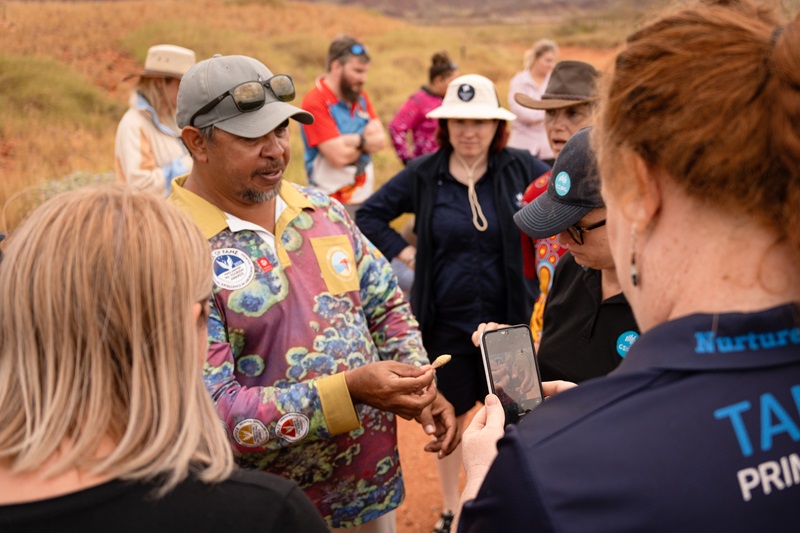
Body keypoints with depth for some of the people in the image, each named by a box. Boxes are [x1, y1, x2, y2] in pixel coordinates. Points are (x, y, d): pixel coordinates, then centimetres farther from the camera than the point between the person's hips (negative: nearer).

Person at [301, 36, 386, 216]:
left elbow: (381, 140, 1)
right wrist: (368, 141, -1)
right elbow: (339, 156, -19)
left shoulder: (361, 97, 11)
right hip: (334, 203, -7)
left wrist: (356, 140, -18)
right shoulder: (315, 102, -13)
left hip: (365, 198, 7)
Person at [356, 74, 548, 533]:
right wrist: (403, 251, -5)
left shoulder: (520, 167, -5)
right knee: (450, 415, 16)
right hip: (445, 322, 1)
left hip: (507, 318, 0)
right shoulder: (424, 175, -3)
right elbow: (369, 216, 6)